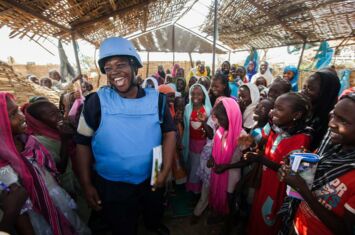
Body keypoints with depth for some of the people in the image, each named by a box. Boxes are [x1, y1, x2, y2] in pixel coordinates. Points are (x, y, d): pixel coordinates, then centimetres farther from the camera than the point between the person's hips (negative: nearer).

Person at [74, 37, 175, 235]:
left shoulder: (157, 99, -9)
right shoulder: (97, 101, -14)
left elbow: (169, 132, -4)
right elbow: (83, 143, -7)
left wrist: (165, 171, -11)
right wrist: (87, 185, -7)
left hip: (151, 180, 3)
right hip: (112, 185, -2)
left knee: (155, 213, 31)